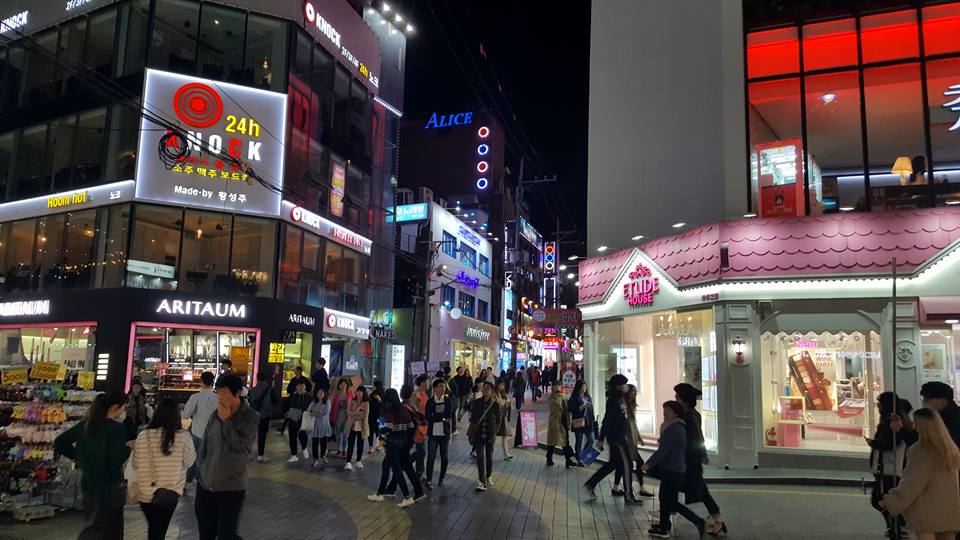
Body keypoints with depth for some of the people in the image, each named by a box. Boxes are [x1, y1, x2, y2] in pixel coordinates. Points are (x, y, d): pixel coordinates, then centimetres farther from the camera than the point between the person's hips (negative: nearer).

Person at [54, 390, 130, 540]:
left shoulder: (85, 424, 4)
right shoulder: (117, 429, -18)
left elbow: (59, 443, 9)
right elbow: (115, 460, -24)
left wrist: (79, 457, 13)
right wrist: (128, 448, -7)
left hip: (88, 482, 7)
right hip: (108, 485, -7)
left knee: (94, 525, 23)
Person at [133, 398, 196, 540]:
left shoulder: (143, 435, -11)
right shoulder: (182, 437, -16)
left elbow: (136, 465, 1)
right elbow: (189, 462, -1)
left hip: (145, 493, 2)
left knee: (152, 528, 24)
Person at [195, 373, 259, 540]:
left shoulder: (251, 417, -9)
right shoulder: (216, 414, 2)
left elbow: (239, 444, -20)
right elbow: (204, 446, 11)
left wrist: (226, 420, -18)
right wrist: (200, 471, 12)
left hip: (231, 487, -4)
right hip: (206, 485, 4)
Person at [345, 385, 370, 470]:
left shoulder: (366, 403, -1)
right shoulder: (352, 401, 5)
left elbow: (365, 414, -10)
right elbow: (348, 411, -5)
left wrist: (355, 415, -12)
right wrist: (358, 413, -19)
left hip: (362, 426, 0)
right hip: (352, 426, 1)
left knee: (360, 444, 9)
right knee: (350, 444, -6)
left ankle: (358, 462, 20)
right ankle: (348, 462, -9)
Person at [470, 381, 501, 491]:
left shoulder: (495, 404, -4)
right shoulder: (476, 403, -2)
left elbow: (498, 420, 4)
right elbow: (472, 418, 3)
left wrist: (494, 432, -2)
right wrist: (471, 434, -1)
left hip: (490, 435, 0)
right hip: (478, 435, 0)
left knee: (489, 457, 14)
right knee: (480, 457, -7)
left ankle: (488, 477, 35)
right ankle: (482, 482, -6)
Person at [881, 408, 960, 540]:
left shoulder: (920, 451, -14)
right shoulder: (949, 449, 4)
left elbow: (912, 483, -13)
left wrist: (891, 501, -5)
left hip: (926, 512, -6)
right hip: (949, 512, 6)